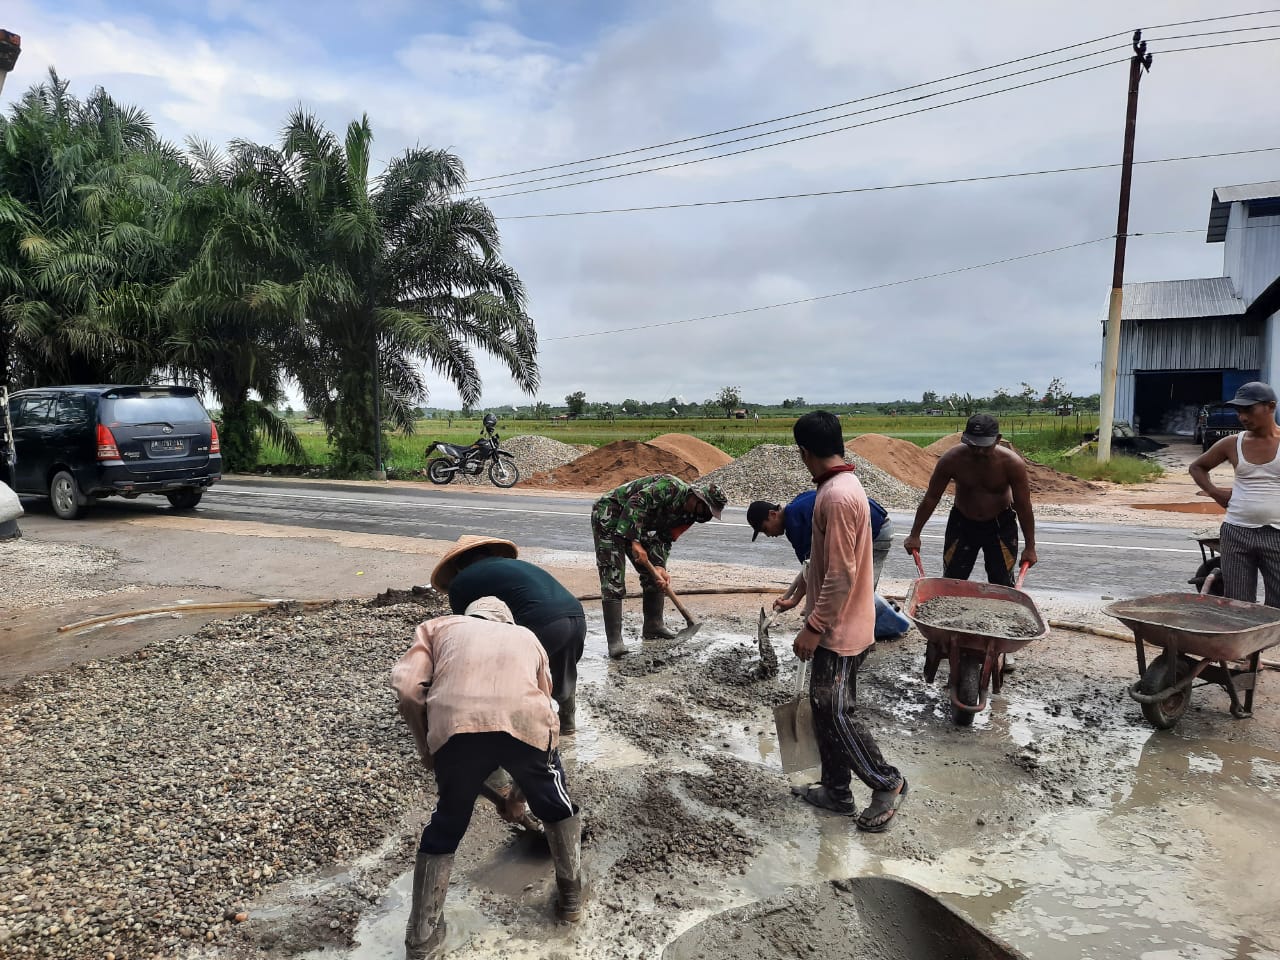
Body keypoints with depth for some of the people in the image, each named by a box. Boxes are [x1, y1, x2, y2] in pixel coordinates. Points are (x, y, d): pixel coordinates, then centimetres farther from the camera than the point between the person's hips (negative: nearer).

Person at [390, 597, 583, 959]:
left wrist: (426, 748, 26)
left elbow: (406, 688, 12)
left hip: (456, 725, 0)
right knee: (556, 806, 31)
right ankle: (571, 897, 45)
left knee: (444, 829, 25)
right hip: (526, 722, 1)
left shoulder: (438, 626, 31)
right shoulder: (526, 637, 36)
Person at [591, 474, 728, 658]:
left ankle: (653, 626, 21)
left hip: (637, 527, 10)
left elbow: (664, 539, 4)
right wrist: (635, 542, -34)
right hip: (609, 515, -10)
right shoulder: (672, 487, -24)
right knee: (613, 580, -15)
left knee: (654, 576, 9)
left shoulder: (687, 515, 3)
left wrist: (659, 566, -12)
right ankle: (614, 641, -15)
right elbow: (636, 503, -32)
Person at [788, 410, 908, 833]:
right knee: (825, 708, 17)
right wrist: (801, 596, 26)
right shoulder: (843, 486, 8)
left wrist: (813, 628, -20)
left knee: (835, 714, 2)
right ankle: (836, 790, 29)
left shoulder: (837, 497, -25)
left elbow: (840, 576, -25)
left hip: (839, 630, -10)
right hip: (835, 625, 10)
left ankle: (888, 783, 19)